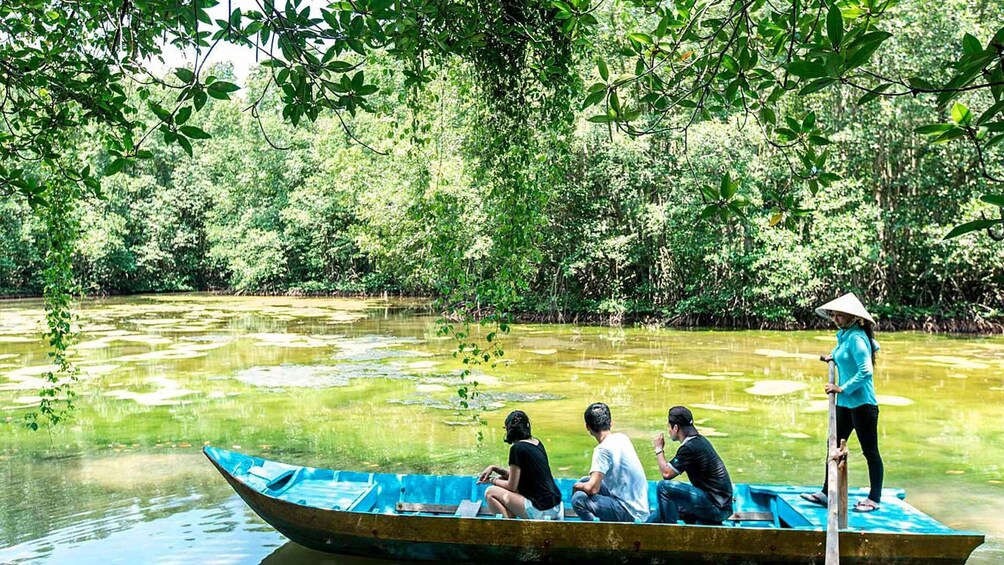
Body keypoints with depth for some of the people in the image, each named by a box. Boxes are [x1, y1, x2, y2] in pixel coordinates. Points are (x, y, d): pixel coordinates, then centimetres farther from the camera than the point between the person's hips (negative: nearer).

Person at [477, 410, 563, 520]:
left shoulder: (517, 448, -14)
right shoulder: (537, 443, 10)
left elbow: (512, 486, -8)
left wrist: (493, 480, 8)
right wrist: (494, 468, 13)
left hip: (541, 510, -8)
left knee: (490, 493, 1)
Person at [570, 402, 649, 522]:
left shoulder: (603, 449, -20)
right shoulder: (622, 438, 5)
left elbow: (592, 488, -24)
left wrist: (577, 486, -3)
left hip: (631, 513, -9)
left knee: (578, 499, -16)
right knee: (586, 481, 15)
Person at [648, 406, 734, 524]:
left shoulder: (690, 447, -19)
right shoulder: (699, 440, 9)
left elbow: (667, 473, -15)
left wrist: (659, 449, -4)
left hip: (715, 505, -10)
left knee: (664, 487, -17)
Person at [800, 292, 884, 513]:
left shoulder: (856, 337, -18)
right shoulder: (844, 335, 9)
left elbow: (866, 372, -23)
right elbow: (874, 345, 28)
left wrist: (842, 388, -19)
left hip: (862, 403, -10)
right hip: (845, 403, 10)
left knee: (870, 451, 2)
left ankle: (874, 499, 12)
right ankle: (827, 493, 19)